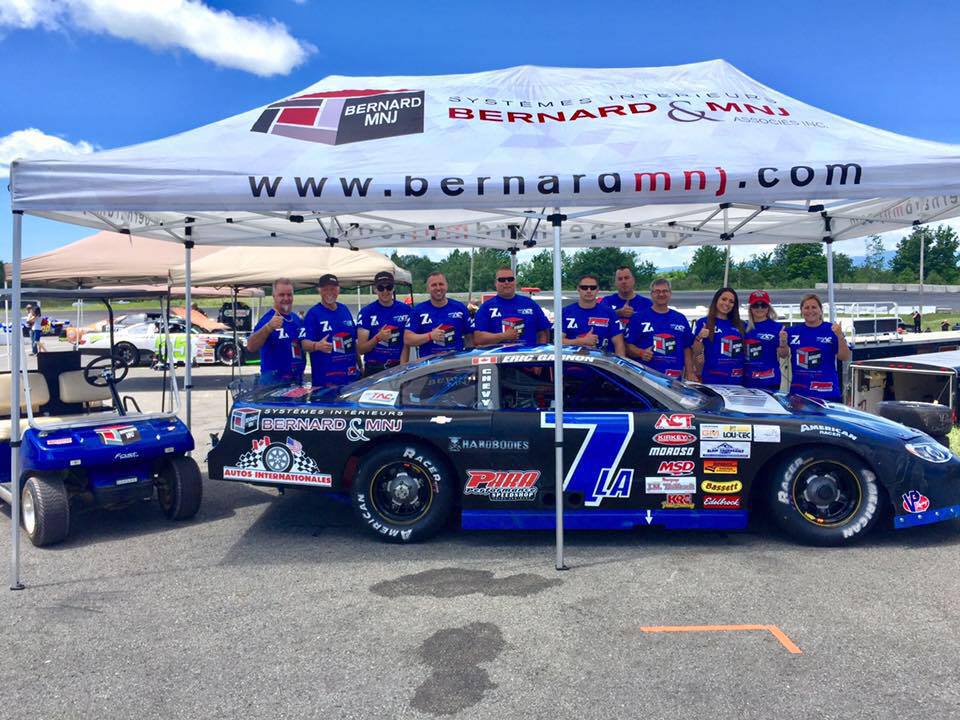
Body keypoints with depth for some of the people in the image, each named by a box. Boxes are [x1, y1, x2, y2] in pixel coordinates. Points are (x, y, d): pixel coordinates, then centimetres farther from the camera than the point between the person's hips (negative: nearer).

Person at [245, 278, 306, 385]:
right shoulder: (268, 319, -11)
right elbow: (251, 347, -26)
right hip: (273, 381, -7)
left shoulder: (298, 319, 12)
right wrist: (268, 327, -40)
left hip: (298, 380, 7)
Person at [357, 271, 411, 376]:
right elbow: (360, 349, -4)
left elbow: (406, 344, 2)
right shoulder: (366, 312, -2)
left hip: (398, 367, 1)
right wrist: (378, 338, -21)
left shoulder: (405, 310, 4)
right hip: (373, 369, -1)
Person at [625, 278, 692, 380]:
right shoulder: (638, 318, 4)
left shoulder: (681, 319, 15)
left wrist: (690, 374, 7)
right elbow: (628, 345, 0)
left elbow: (687, 349, 15)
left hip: (674, 379, 4)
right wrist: (641, 353, -18)